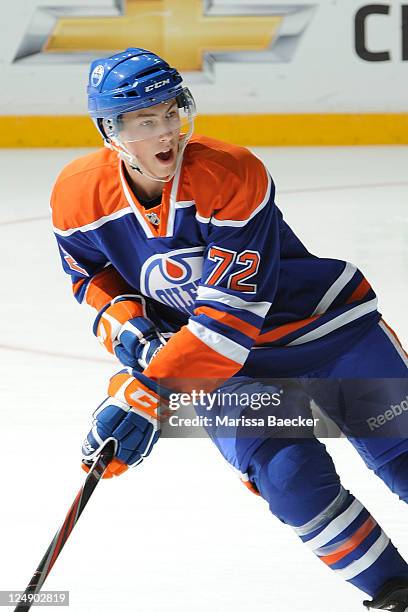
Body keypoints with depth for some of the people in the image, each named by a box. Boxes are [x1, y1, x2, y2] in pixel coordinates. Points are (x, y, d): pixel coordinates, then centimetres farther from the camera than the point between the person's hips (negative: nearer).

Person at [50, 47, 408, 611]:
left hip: (323, 323, -2)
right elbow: (90, 273, 7)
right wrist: (125, 326, -14)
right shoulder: (79, 196, -16)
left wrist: (145, 397, -35)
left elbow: (231, 315, -32)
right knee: (291, 478, -16)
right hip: (221, 361, 2)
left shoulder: (233, 176, -30)